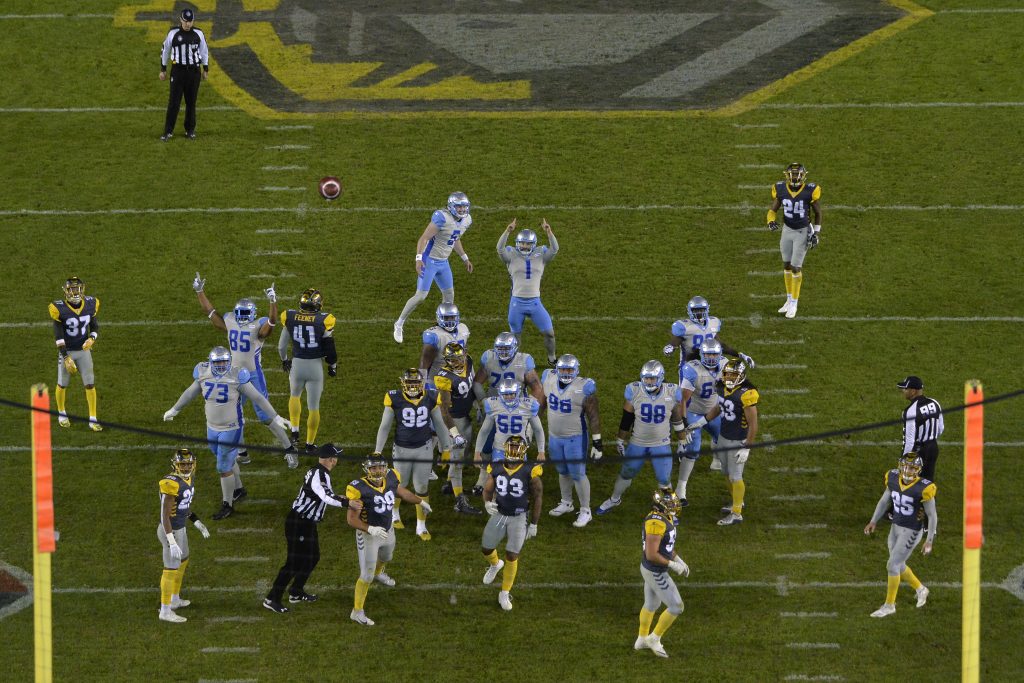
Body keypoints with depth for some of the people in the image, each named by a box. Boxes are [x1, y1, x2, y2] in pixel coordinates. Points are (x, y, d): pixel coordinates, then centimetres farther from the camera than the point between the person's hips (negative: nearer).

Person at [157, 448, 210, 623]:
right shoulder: (172, 484, -28)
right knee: (171, 570, 0)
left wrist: (197, 523, 22)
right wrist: (172, 543, -28)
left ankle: (174, 600, 44)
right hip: (171, 531, -10)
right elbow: (164, 516, -27)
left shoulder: (186, 479, 0)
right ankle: (165, 611, 11)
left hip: (179, 528, 10)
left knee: (182, 562, 26)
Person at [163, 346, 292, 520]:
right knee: (228, 461, 22)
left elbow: (257, 398, -14)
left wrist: (275, 417, -12)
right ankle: (239, 490, 45)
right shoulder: (203, 374, -6)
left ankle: (227, 505, 15)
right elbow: (190, 393, 12)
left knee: (224, 467, -1)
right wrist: (174, 410, 24)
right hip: (213, 429, 5)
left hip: (231, 430, -5)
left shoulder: (236, 377, -20)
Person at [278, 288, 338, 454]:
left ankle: (295, 432, 28)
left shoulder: (289, 318, -7)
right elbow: (329, 349, -6)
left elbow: (281, 346, 4)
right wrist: (333, 366, 12)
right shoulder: (323, 321, -14)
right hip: (316, 366, -2)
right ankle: (310, 444, 19)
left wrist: (284, 360, 24)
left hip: (297, 365, 2)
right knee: (314, 407, 12)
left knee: (295, 395, 31)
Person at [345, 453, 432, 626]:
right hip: (368, 535, -7)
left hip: (387, 531, 7)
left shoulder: (390, 479, -14)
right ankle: (357, 612, 11)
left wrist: (420, 502, 27)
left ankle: (378, 573, 71)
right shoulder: (360, 489, -31)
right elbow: (352, 519, -27)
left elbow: (401, 492, 11)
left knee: (386, 557, 36)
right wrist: (370, 529, -41)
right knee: (366, 576, -3)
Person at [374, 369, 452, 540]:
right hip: (402, 449, -1)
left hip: (424, 447, 1)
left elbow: (439, 424, 5)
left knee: (422, 487, 8)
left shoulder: (430, 398, -9)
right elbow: (385, 426, -5)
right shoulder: (395, 399, -15)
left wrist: (446, 448, 11)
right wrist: (377, 451, -5)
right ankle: (393, 513, 44)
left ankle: (421, 526, 21)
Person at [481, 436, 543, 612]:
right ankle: (495, 564, 50)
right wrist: (487, 503, -21)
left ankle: (505, 594, 14)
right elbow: (488, 489, 4)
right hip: (498, 515, 3)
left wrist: (533, 524, -1)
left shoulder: (530, 472, -15)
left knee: (512, 556, -2)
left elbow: (537, 498, -5)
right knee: (486, 548, 12)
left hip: (518, 518, -3)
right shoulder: (496, 469, -6)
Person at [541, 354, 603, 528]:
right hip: (554, 436, 5)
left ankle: (585, 511, 15)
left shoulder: (584, 388, -20)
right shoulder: (548, 380, -6)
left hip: (575, 438, -5)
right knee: (563, 472, 20)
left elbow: (593, 416, -14)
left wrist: (597, 441, -13)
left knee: (578, 475, 1)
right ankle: (566, 503, 39)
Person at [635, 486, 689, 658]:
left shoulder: (665, 518, 2)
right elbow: (652, 554, -29)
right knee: (676, 607, 0)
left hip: (649, 569, 10)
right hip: (656, 573, -10)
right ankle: (654, 639, 14)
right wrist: (672, 565, -21)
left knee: (651, 604, 26)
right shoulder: (656, 523, -30)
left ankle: (642, 639, 42)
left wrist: (679, 560, 11)